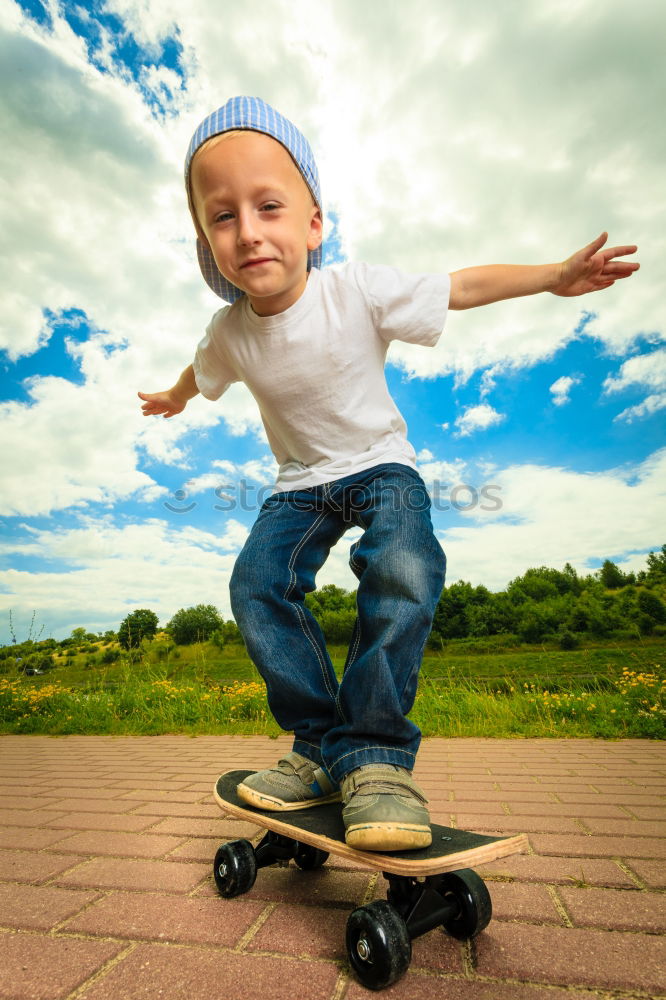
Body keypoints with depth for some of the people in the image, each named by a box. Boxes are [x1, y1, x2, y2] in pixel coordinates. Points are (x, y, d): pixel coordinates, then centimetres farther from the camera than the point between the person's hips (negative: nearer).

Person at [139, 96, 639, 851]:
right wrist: (173, 399, 37)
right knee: (257, 584, -21)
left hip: (380, 465, -3)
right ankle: (324, 746, -9)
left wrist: (555, 275, -6)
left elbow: (462, 286, -6)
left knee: (404, 569, -34)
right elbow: (203, 372, 17)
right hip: (301, 483, 3)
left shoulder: (359, 292, -17)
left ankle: (376, 755, -19)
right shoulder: (229, 332, -8)